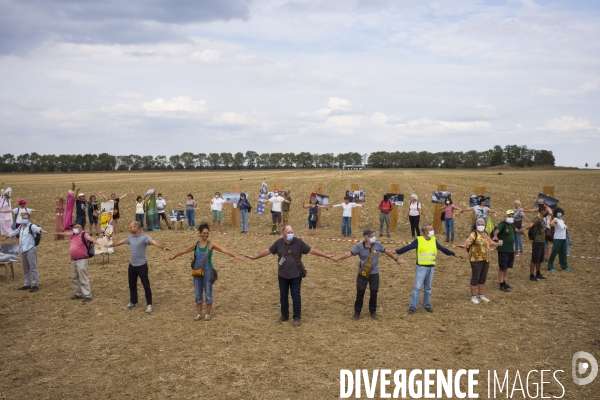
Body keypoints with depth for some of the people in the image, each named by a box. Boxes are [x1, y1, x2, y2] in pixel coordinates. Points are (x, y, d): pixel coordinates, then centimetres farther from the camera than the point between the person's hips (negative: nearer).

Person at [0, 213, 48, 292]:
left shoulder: (31, 226, -6)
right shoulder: (21, 227, 18)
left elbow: (37, 228, -29)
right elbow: (14, 232, 37)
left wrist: (42, 230, -53)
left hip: (30, 250, -8)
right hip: (23, 251, 8)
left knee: (33, 268, -9)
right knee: (25, 269, 14)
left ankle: (35, 285, -6)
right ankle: (27, 284, 23)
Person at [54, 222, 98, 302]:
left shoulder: (84, 234, -13)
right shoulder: (74, 235, 12)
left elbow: (89, 238, -35)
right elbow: (66, 234, 33)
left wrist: (94, 241, -56)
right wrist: (58, 233, 44)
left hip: (81, 260, -9)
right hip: (73, 260, 9)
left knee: (83, 279, -8)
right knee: (75, 278, 17)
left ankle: (87, 296, -3)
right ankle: (78, 294, 29)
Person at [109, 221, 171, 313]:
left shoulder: (144, 237, -18)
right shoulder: (131, 237, 6)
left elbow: (154, 242, -36)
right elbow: (122, 241, 24)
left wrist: (163, 247, -55)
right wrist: (110, 245, 39)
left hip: (141, 265, -7)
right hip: (132, 265, 7)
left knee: (146, 285, -1)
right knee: (132, 285, 17)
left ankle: (149, 304, 7)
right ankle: (132, 303, 32)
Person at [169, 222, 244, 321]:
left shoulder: (211, 244, -8)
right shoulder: (196, 244, 2)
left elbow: (224, 250, -19)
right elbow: (184, 250, 17)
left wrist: (234, 255, -31)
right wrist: (175, 255, 29)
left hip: (207, 271, -3)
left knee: (208, 293, 4)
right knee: (198, 294, 9)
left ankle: (208, 314, 18)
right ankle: (199, 314, 21)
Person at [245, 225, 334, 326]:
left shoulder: (298, 242, -11)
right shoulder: (278, 242, -5)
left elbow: (311, 250, -8)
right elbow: (268, 251, 5)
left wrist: (326, 256, -10)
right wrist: (255, 257, 9)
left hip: (296, 275, -2)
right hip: (282, 276, 3)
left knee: (296, 296, 3)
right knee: (283, 296, 13)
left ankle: (297, 317, 15)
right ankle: (284, 315, 30)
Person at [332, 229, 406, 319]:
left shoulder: (378, 245, -4)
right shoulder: (359, 246, -11)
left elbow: (387, 252, 9)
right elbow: (349, 253, -15)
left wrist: (397, 259, 15)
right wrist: (338, 258, -25)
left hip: (374, 273, 2)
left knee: (374, 293, 6)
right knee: (360, 292, 0)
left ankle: (373, 312, 26)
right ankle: (357, 313, 14)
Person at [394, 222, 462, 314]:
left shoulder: (434, 240, 7)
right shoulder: (418, 240, -7)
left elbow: (442, 249, 18)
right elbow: (407, 247, -10)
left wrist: (454, 254, 23)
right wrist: (396, 251, -18)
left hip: (431, 267, 4)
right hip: (421, 267, -4)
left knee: (428, 288, 13)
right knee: (417, 287, -4)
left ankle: (427, 305, 25)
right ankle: (412, 307, 1)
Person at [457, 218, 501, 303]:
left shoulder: (485, 234, 13)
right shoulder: (474, 234, -12)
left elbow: (490, 242, 33)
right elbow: (468, 241, -32)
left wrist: (497, 244, 50)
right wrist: (464, 245, -54)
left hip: (486, 260, 7)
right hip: (476, 260, -7)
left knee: (483, 278, 13)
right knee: (475, 278, -1)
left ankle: (481, 295, 26)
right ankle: (473, 297, 8)